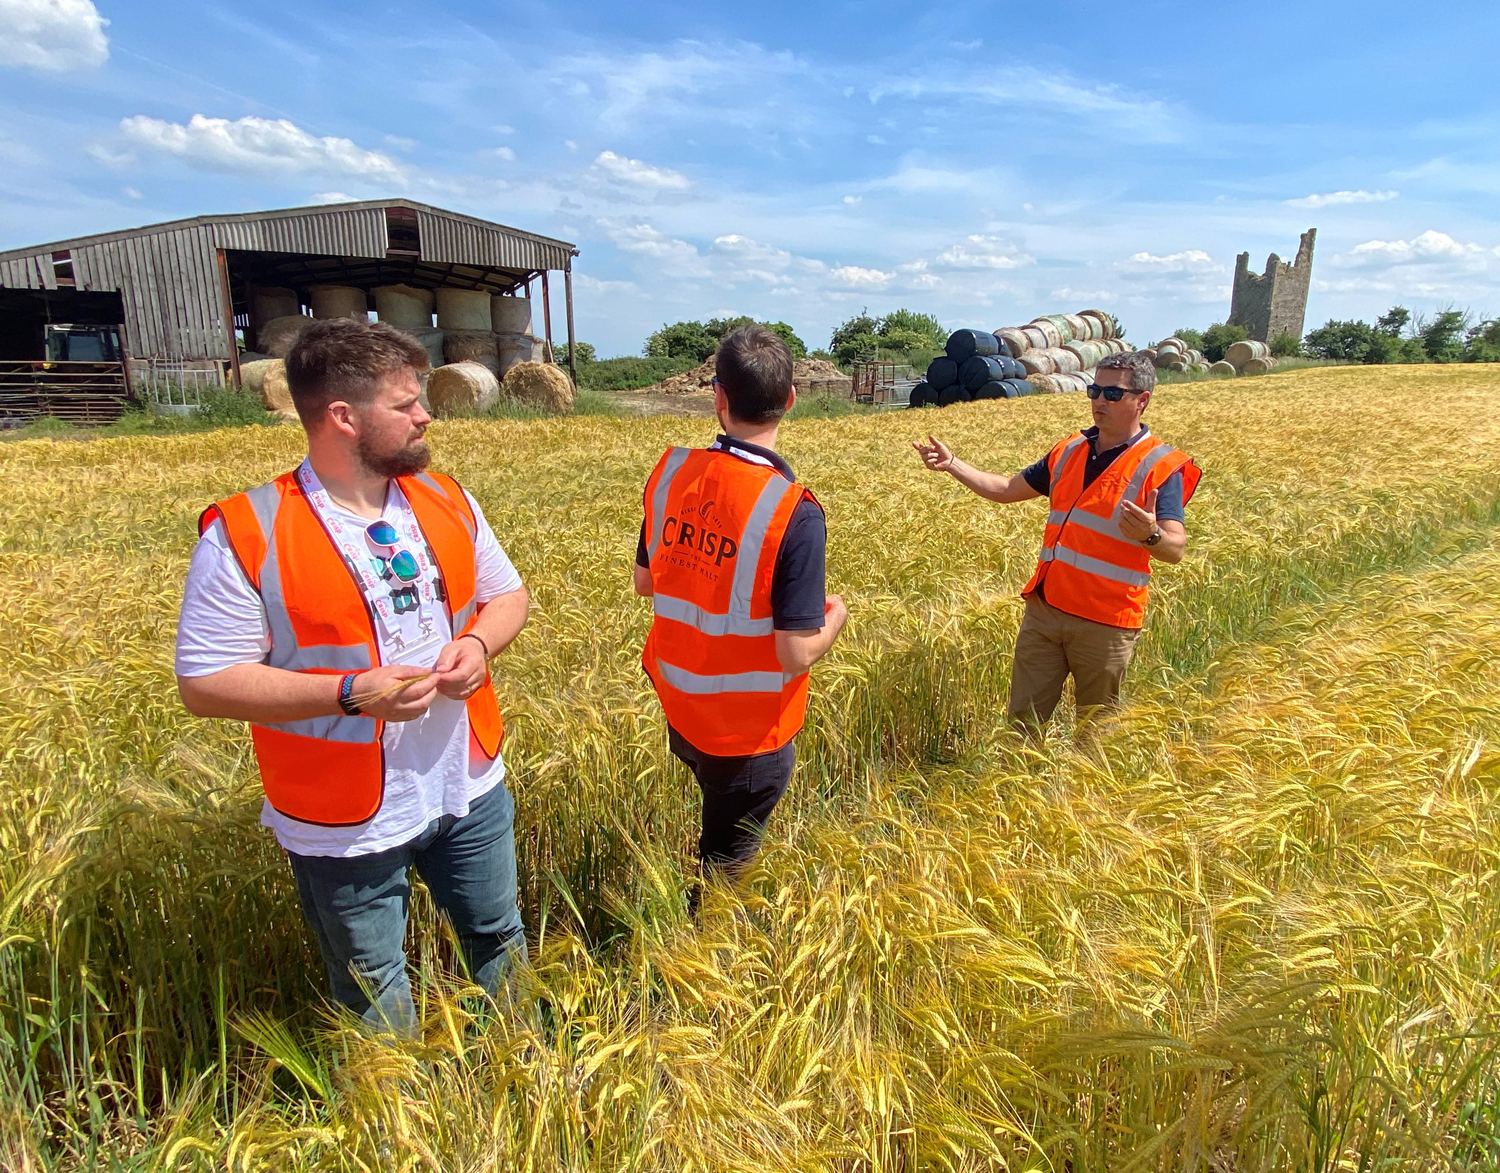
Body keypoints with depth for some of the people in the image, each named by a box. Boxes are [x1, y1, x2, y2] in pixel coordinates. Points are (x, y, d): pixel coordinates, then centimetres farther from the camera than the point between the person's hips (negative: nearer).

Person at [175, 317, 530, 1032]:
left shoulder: (447, 502, -3)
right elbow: (203, 684, -16)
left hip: (470, 791, 5)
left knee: (501, 944, 26)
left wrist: (477, 643, -14)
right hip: (346, 828, -4)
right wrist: (351, 691, -27)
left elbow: (507, 596, 9)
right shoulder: (245, 536, -19)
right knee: (376, 1001, 20)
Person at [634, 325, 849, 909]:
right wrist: (835, 618, -3)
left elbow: (644, 582, 4)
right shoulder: (794, 511, -26)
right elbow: (796, 654, -24)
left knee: (717, 834, 33)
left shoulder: (670, 470, -9)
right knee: (724, 866, 20)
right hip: (749, 732, -5)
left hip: (679, 711, 6)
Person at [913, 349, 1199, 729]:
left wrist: (1150, 535, -39)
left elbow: (1175, 549, -16)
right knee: (1022, 719, 11)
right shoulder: (1070, 450, 9)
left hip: (1105, 624, -5)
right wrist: (951, 464, 6)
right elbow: (1008, 489, 16)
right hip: (1044, 609, 5)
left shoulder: (1161, 466, -8)